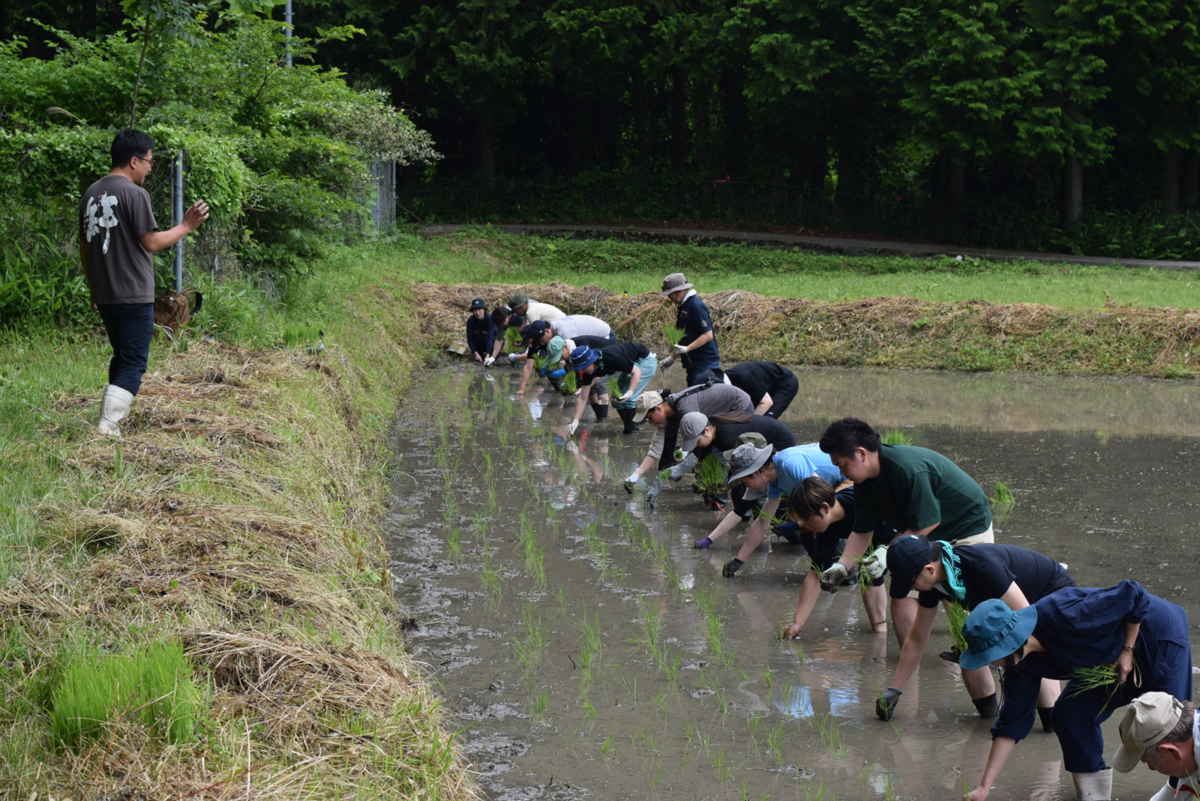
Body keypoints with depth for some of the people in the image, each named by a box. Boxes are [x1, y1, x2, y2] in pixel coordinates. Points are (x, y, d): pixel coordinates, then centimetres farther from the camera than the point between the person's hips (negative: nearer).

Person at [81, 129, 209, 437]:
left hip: (104, 295, 8)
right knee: (133, 365, -5)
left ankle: (112, 421, 22)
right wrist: (185, 227, -3)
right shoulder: (135, 194, -13)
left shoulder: (91, 193, 11)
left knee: (122, 359, 20)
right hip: (134, 294, -8)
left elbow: (84, 246, 16)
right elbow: (151, 243, -15)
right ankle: (107, 431, -15)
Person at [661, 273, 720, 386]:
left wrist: (686, 349, -27)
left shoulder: (696, 306, -16)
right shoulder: (683, 306, 14)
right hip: (693, 363, 10)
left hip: (705, 364, -10)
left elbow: (708, 335, -20)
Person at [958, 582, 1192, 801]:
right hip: (1111, 659, 7)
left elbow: (1133, 595, -29)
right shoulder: (1021, 665, -13)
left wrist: (1127, 651, -23)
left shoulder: (1065, 617, -39)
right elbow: (1011, 724, -6)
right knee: (1069, 715, -3)